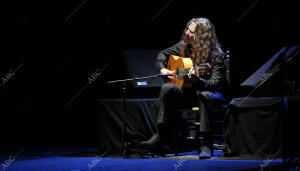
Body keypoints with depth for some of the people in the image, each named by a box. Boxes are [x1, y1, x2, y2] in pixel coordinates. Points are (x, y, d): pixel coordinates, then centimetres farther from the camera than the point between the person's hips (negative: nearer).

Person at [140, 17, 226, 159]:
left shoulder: (216, 54, -14)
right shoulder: (184, 46, 3)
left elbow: (216, 83, -22)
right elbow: (163, 54, 19)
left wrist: (197, 80, -39)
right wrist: (162, 69, -1)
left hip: (211, 92, -5)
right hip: (188, 92, 5)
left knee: (204, 96, -40)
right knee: (167, 88, -24)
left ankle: (206, 144, -38)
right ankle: (162, 135, -22)